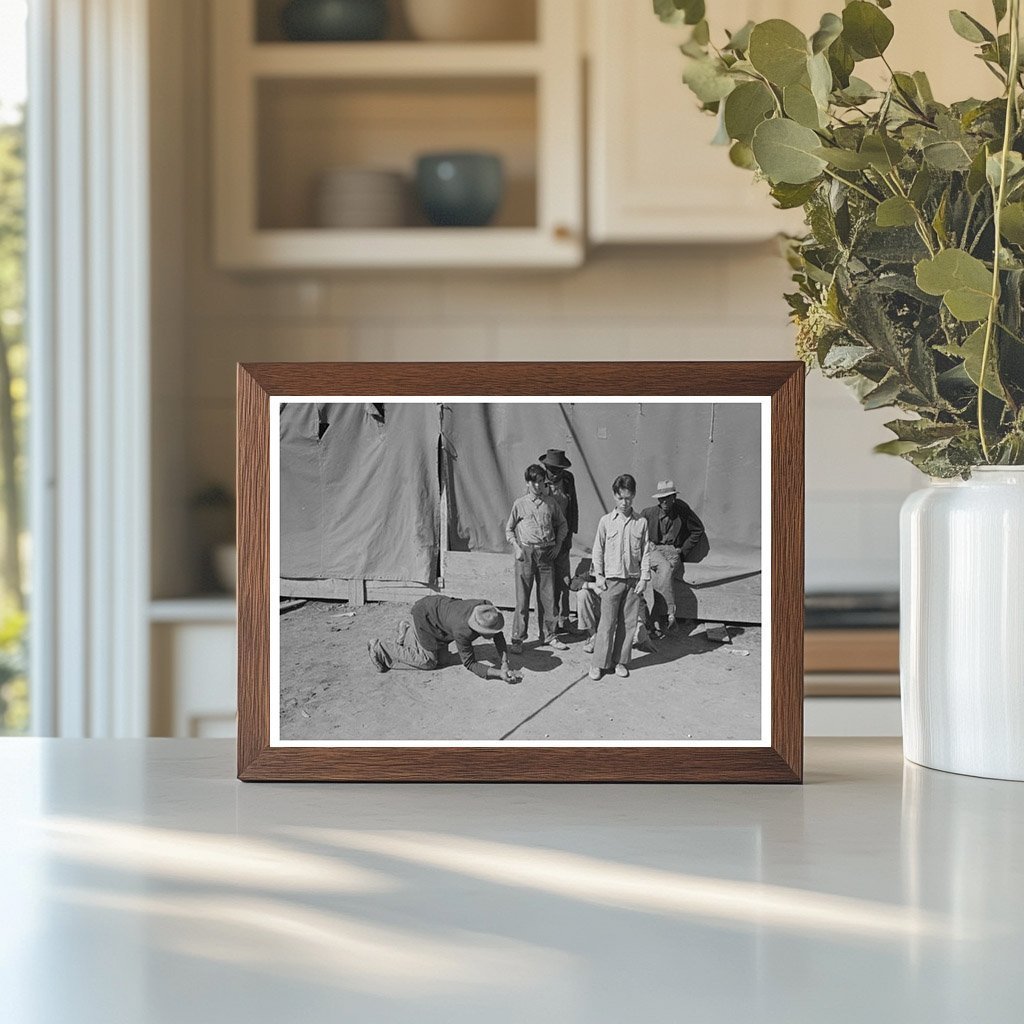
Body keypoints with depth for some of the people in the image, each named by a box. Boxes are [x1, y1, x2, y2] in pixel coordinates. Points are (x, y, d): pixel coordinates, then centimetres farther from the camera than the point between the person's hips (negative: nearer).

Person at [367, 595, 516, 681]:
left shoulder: (488, 610, -25)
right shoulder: (463, 631, -41)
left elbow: (499, 638, -11)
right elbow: (469, 663, -32)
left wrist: (505, 665, -24)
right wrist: (498, 674, -40)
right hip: (424, 614, -8)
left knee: (440, 659, 13)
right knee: (428, 661, -5)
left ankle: (407, 631, 29)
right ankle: (378, 649, 2)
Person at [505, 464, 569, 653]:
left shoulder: (551, 503, 8)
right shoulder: (520, 504, 3)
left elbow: (562, 524, 20)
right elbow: (509, 529, 10)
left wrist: (558, 544, 8)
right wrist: (516, 547, -2)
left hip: (546, 553, 2)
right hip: (525, 553, -2)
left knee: (548, 597, 5)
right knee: (522, 597, -2)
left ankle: (548, 636, 16)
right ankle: (517, 638, 5)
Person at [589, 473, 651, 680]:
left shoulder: (641, 522, 3)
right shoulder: (606, 521, 1)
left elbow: (646, 552, 6)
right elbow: (598, 550, 5)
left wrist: (644, 577, 0)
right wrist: (598, 575, 0)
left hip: (634, 580, 2)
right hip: (611, 578, -1)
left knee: (628, 623, 5)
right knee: (607, 622, -3)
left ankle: (621, 661, 15)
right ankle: (598, 663, 2)